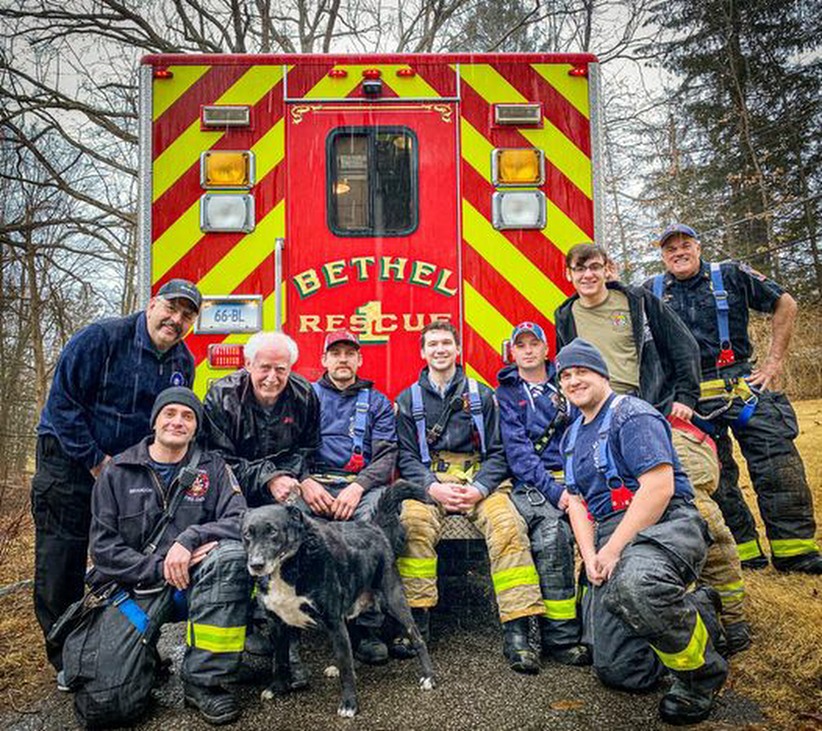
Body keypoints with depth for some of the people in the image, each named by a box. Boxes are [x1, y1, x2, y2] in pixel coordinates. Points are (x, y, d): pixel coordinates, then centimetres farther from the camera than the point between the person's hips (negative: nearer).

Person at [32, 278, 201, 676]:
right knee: (62, 566, 1)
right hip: (69, 462, -5)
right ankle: (65, 658, 17)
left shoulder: (183, 362, 1)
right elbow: (62, 400, -19)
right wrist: (95, 460, -18)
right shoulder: (101, 338, -18)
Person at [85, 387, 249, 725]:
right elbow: (103, 547, -1)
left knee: (231, 554, -33)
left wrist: (190, 538, -26)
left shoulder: (213, 468, 4)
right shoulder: (117, 473, 5)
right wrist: (160, 569, -15)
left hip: (195, 581, 0)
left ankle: (204, 679, -21)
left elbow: (240, 520, -9)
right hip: (137, 589, 1)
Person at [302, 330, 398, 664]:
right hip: (315, 482, 1)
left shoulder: (377, 402, 18)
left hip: (362, 483, 0)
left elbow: (386, 455, 6)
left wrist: (358, 487, -13)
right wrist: (304, 482, -13)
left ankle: (366, 627, -27)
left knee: (374, 516, -35)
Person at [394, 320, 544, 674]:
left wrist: (478, 489, -12)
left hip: (480, 478, 0)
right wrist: (433, 487, -13)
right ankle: (416, 619, -23)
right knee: (414, 520, -32)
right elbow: (407, 457, 6)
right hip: (428, 480, 0)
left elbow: (497, 452, 7)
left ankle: (516, 630, -28)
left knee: (508, 524, -29)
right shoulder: (408, 400, 14)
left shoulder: (481, 395, 14)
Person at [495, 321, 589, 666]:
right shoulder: (506, 394, 11)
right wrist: (554, 491, -15)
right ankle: (560, 637, -22)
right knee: (552, 527, -31)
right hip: (530, 485, -3)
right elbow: (517, 450, -2)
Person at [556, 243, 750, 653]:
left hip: (661, 416, -2)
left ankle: (731, 615, -6)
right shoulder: (566, 318, 16)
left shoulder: (637, 301, 9)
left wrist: (685, 396, 1)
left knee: (695, 501, -15)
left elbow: (683, 348, 11)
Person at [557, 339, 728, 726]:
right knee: (616, 670, 0)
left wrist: (614, 548, -19)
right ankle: (696, 611, 23)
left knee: (634, 584, -42)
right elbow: (578, 502, 16)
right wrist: (590, 556, -1)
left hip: (665, 523, -7)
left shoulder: (631, 414, -5)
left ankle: (700, 672, -12)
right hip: (610, 540, 8)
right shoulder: (572, 435, 21)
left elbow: (659, 485, -17)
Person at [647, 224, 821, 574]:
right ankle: (744, 550, 14)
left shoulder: (731, 276, 6)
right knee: (716, 477, 3)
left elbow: (784, 304, 10)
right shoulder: (651, 292, 9)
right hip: (691, 397, 1)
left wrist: (774, 360, 4)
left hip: (742, 383, -1)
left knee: (778, 462, -8)